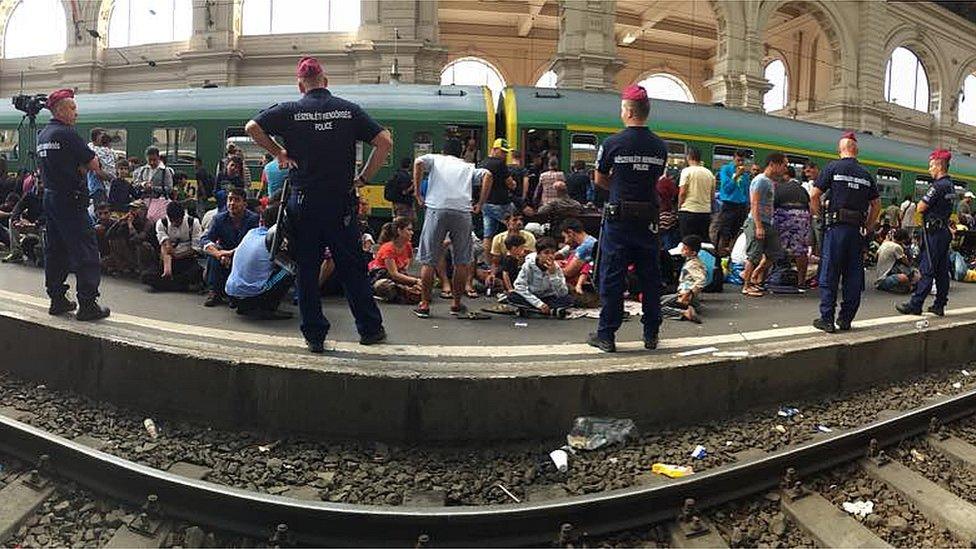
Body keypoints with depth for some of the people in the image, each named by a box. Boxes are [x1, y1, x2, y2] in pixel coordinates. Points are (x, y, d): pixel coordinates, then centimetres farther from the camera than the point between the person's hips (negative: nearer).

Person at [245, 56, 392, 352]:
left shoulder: (290, 111, 0)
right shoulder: (349, 109, 2)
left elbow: (251, 127, -3)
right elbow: (385, 142, -4)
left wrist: (278, 152, 6)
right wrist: (364, 177, 3)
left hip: (304, 203, 0)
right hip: (342, 202, 1)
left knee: (307, 270, 9)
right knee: (352, 268, 11)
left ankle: (315, 335, 13)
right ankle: (371, 329, 18)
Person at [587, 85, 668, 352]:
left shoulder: (612, 143, -7)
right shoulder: (660, 146, 4)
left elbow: (600, 180, 2)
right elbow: (656, 179, 12)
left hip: (619, 217, -3)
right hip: (649, 217, 4)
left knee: (612, 276, 2)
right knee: (650, 276, 11)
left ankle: (606, 335, 6)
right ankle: (651, 334, 19)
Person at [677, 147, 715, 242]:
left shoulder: (687, 171, -6)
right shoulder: (709, 173, 10)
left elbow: (682, 192, -10)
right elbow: (712, 194, 12)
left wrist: (679, 206, 2)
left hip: (688, 210, -5)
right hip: (706, 211, 5)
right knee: (704, 241, 9)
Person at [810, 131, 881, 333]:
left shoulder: (833, 167, -1)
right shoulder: (867, 175, 11)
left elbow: (814, 195, -5)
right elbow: (877, 204, 15)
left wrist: (818, 216, 7)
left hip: (837, 226, -4)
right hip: (857, 229, 4)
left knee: (829, 275, 0)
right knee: (854, 275, 9)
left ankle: (827, 319, 0)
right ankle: (846, 319, 13)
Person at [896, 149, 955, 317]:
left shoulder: (938, 186, -16)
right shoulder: (950, 186, 14)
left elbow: (921, 208, -16)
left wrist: (922, 202, 3)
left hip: (933, 232, -9)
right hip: (945, 231, 9)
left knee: (926, 270, -7)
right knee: (942, 270, 10)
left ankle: (915, 304, -5)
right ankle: (939, 306, 15)